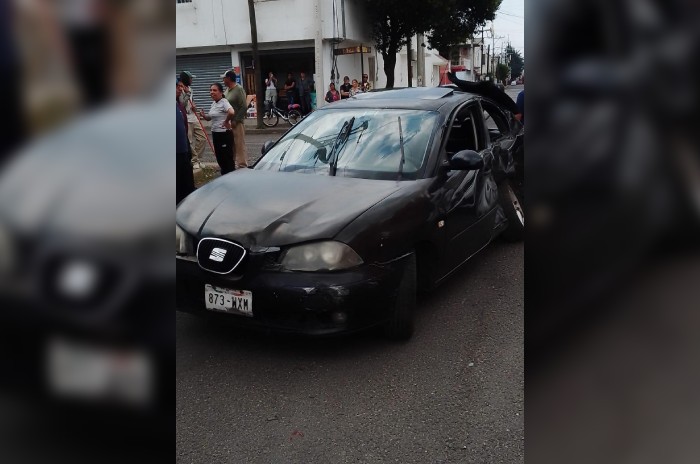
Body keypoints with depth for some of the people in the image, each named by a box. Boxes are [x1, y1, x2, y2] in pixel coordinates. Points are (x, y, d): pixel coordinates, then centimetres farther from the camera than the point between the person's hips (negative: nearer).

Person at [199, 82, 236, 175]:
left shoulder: (224, 102, -15)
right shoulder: (213, 103, 12)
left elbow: (232, 112, -34)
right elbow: (210, 118, 22)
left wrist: (226, 121, -20)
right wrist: (203, 115, 1)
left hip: (224, 134, -9)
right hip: (215, 133, 9)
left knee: (227, 158, -2)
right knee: (220, 158, 15)